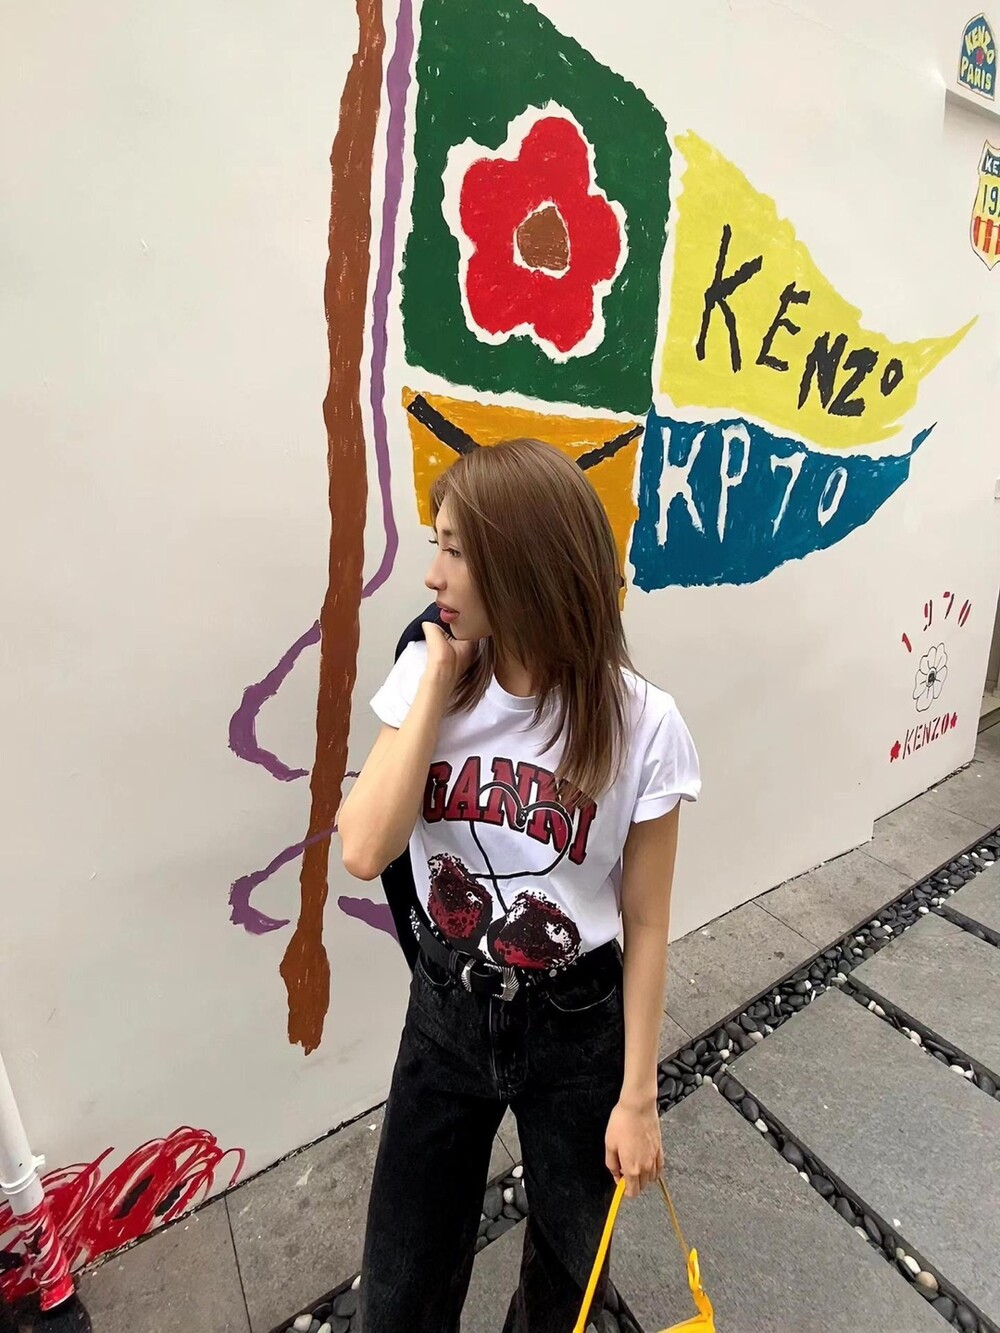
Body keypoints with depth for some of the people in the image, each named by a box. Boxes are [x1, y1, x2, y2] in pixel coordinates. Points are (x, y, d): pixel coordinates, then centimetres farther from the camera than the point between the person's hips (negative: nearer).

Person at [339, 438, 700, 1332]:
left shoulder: (640, 725, -20)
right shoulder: (427, 678, -12)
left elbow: (646, 926, -10)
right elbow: (365, 853, -22)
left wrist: (638, 1097, -3)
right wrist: (437, 680, -23)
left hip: (575, 1027, -1)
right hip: (445, 1014, 2)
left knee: (569, 1261, 27)